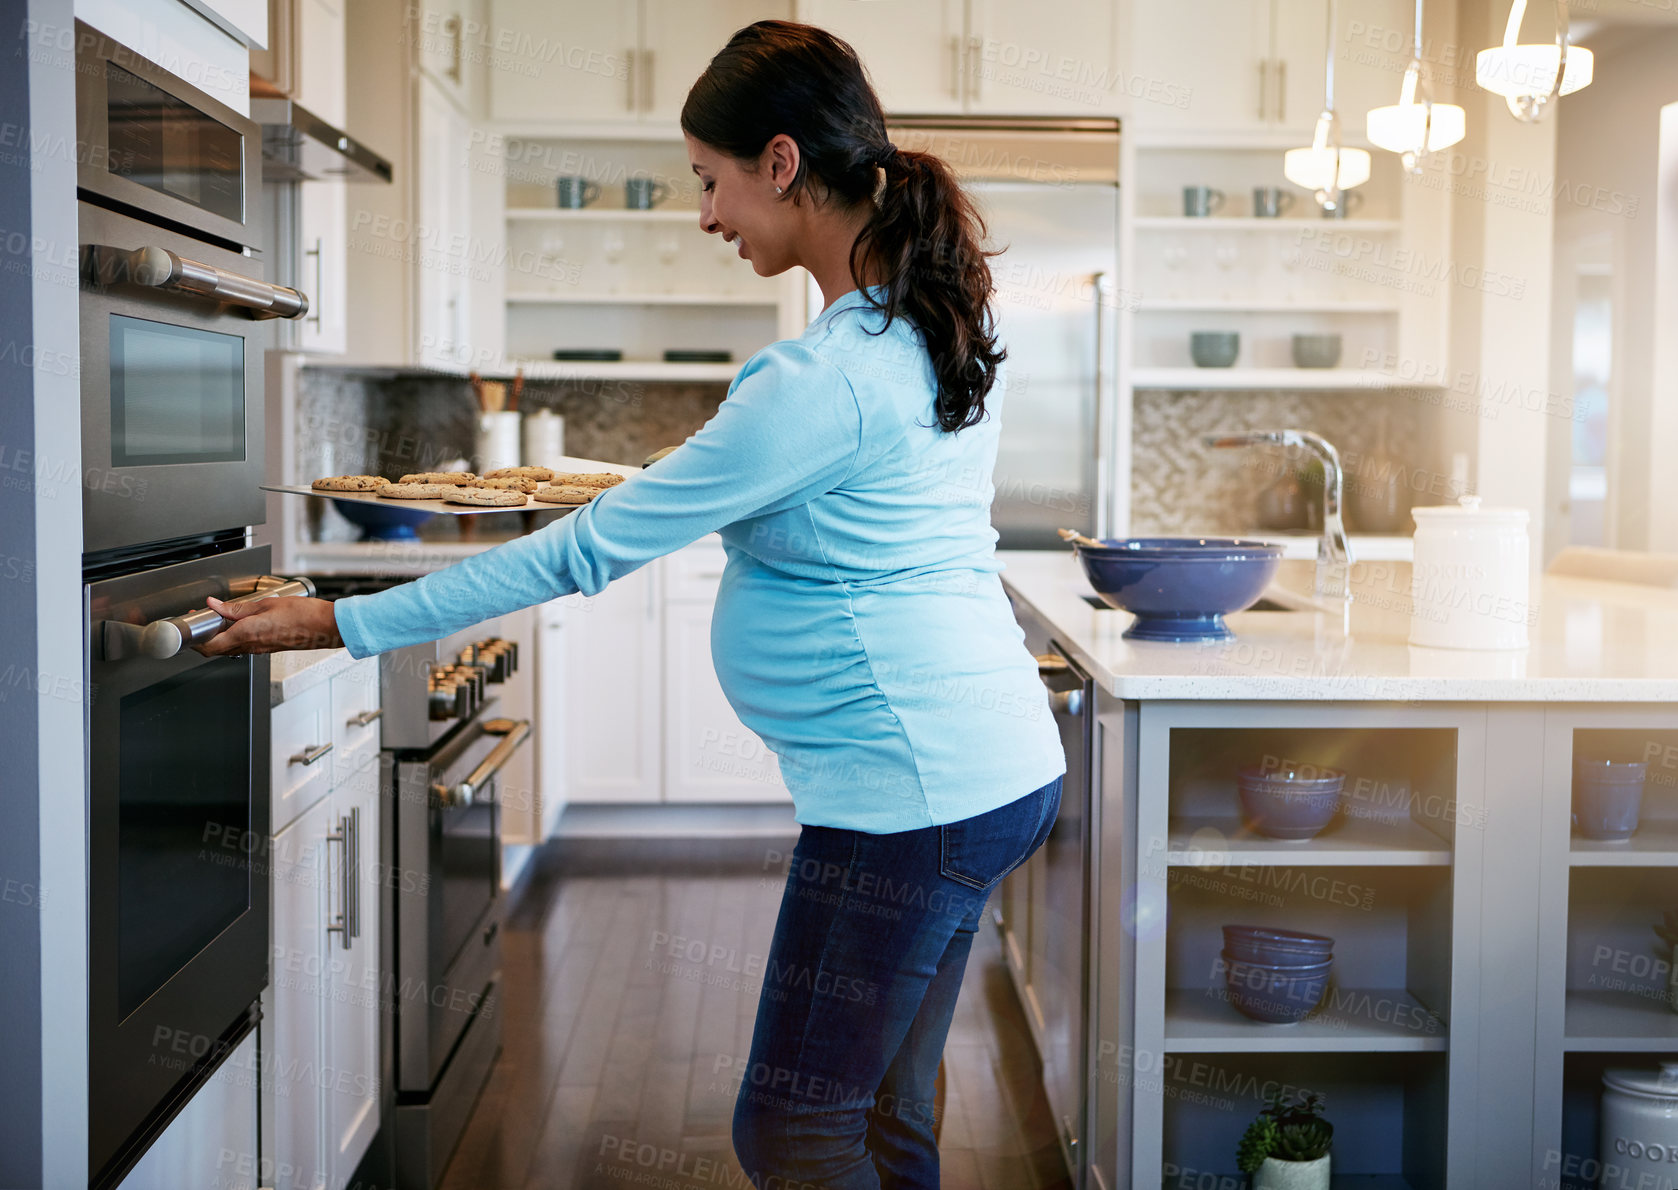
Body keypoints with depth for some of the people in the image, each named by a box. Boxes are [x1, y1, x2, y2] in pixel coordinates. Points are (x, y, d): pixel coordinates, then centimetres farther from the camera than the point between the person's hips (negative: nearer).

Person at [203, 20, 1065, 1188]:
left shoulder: (823, 381, -22)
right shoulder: (950, 314, 6)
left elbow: (588, 553, -18)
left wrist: (343, 624, -11)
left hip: (913, 787, -10)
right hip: (991, 762, 10)